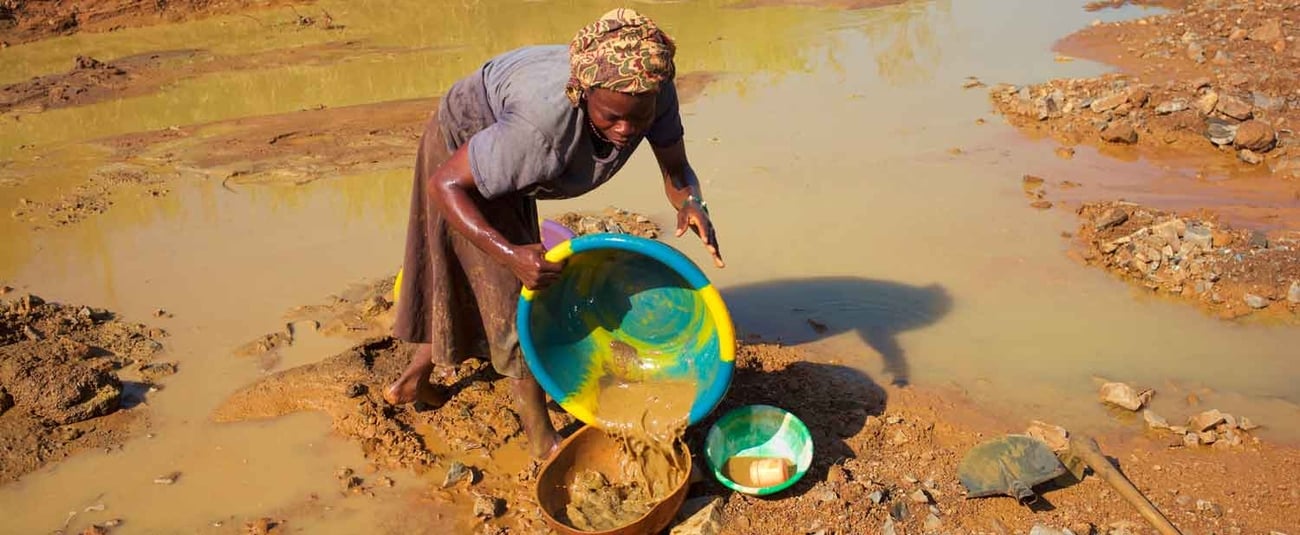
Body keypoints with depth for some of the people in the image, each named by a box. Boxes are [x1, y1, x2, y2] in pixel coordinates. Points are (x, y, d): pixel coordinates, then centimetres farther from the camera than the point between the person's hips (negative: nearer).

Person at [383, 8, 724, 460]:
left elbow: (676, 170, -19)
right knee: (510, 289, -7)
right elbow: (445, 184, -37)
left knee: (468, 275, 22)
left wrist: (692, 204, -42)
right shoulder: (545, 127, -46)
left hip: (503, 141, 7)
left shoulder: (652, 88, -29)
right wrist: (509, 254, -48)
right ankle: (542, 439, 7)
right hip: (461, 144, -7)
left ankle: (416, 379, 43)